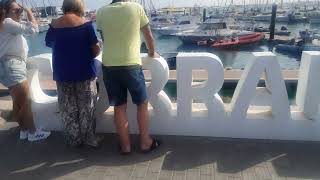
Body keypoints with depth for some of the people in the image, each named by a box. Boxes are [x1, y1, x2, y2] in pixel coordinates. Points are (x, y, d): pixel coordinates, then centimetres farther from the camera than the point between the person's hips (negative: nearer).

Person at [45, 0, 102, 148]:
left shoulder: (54, 25, 1)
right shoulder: (86, 24, -9)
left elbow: (49, 43, 17)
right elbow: (96, 50, -11)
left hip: (62, 74, 3)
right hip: (84, 73, -2)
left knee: (68, 110, 13)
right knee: (86, 108, 10)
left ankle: (73, 140, 21)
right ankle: (89, 138, 17)